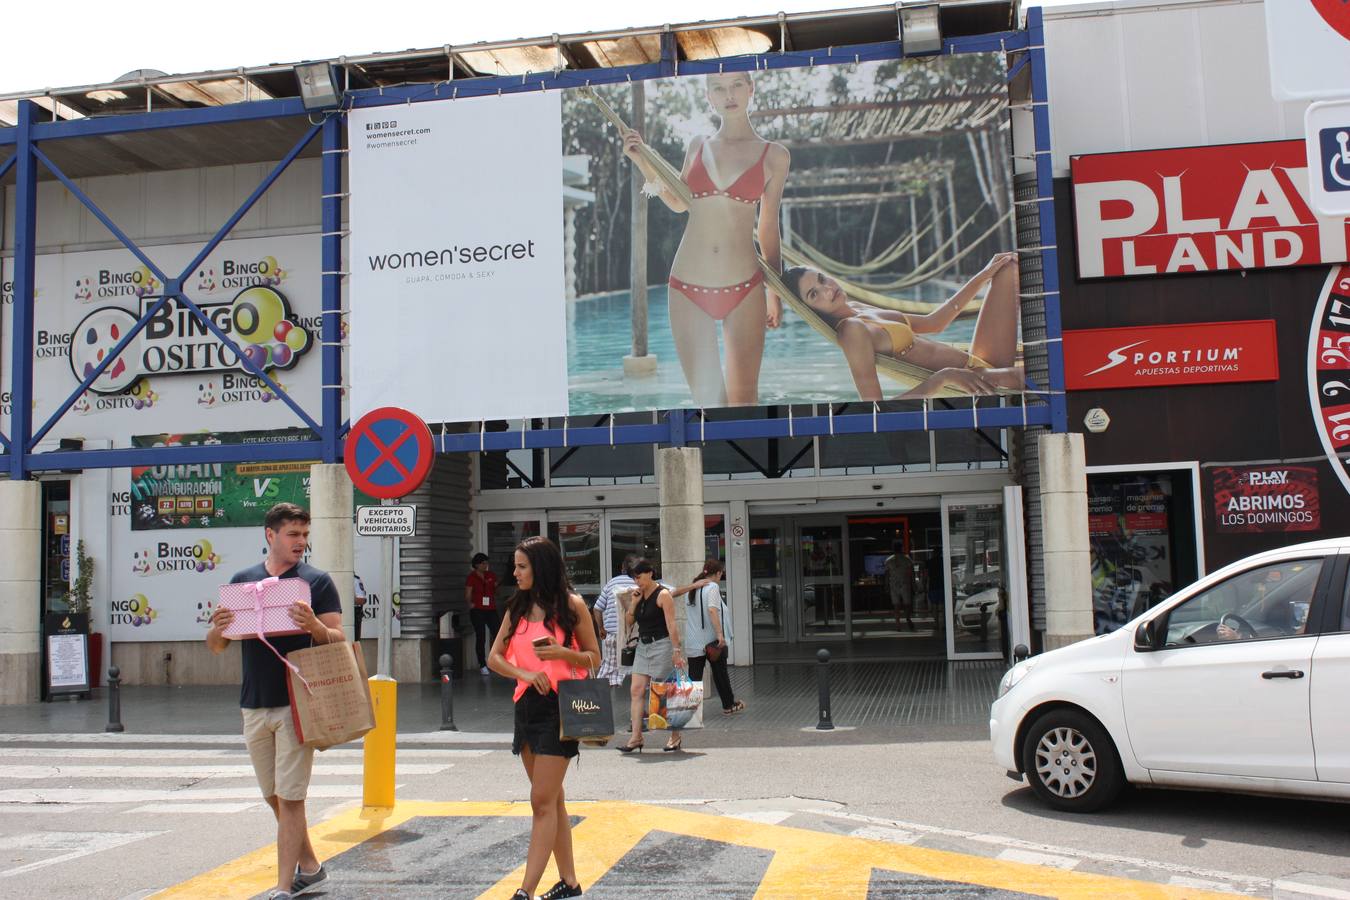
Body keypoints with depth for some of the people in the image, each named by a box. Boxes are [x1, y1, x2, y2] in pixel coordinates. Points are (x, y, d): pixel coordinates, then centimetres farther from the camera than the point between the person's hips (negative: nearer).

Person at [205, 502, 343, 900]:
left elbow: (338, 639, -6)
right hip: (254, 704, 5)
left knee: (290, 798, -4)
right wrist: (219, 629, -13)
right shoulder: (242, 581, 8)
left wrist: (314, 627, -27)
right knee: (276, 797, 15)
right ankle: (309, 867, 32)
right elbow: (215, 646, 10)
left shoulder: (317, 581, -2)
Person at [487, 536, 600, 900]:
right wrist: (525, 674, -11)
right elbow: (494, 657, 7)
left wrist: (562, 653, -20)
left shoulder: (571, 605, -6)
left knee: (542, 801, -8)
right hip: (527, 704, 6)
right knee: (551, 799, 12)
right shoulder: (518, 608, 9)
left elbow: (594, 657, -1)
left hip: (559, 705, -6)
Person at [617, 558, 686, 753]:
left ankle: (675, 737, 11)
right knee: (636, 690, -2)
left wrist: (677, 651, -20)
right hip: (643, 646, 7)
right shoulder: (639, 595, 10)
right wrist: (634, 602, -3)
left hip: (662, 645, -7)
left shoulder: (662, 595, -10)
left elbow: (671, 625, -15)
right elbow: (629, 622, 12)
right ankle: (636, 737, -1)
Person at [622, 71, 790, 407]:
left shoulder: (774, 155, 4)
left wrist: (776, 293, 11)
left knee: (743, 397, 3)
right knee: (706, 396, 2)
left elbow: (768, 229, 9)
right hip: (688, 287, 1)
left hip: (744, 289, -1)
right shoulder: (697, 146, 9)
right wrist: (644, 163, 10)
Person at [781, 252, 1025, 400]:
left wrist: (984, 275, 17)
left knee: (1011, 268, 13)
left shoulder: (857, 309, 7)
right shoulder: (852, 330, -21)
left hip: (979, 364, 10)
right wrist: (944, 377, -33)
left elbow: (933, 322, 18)